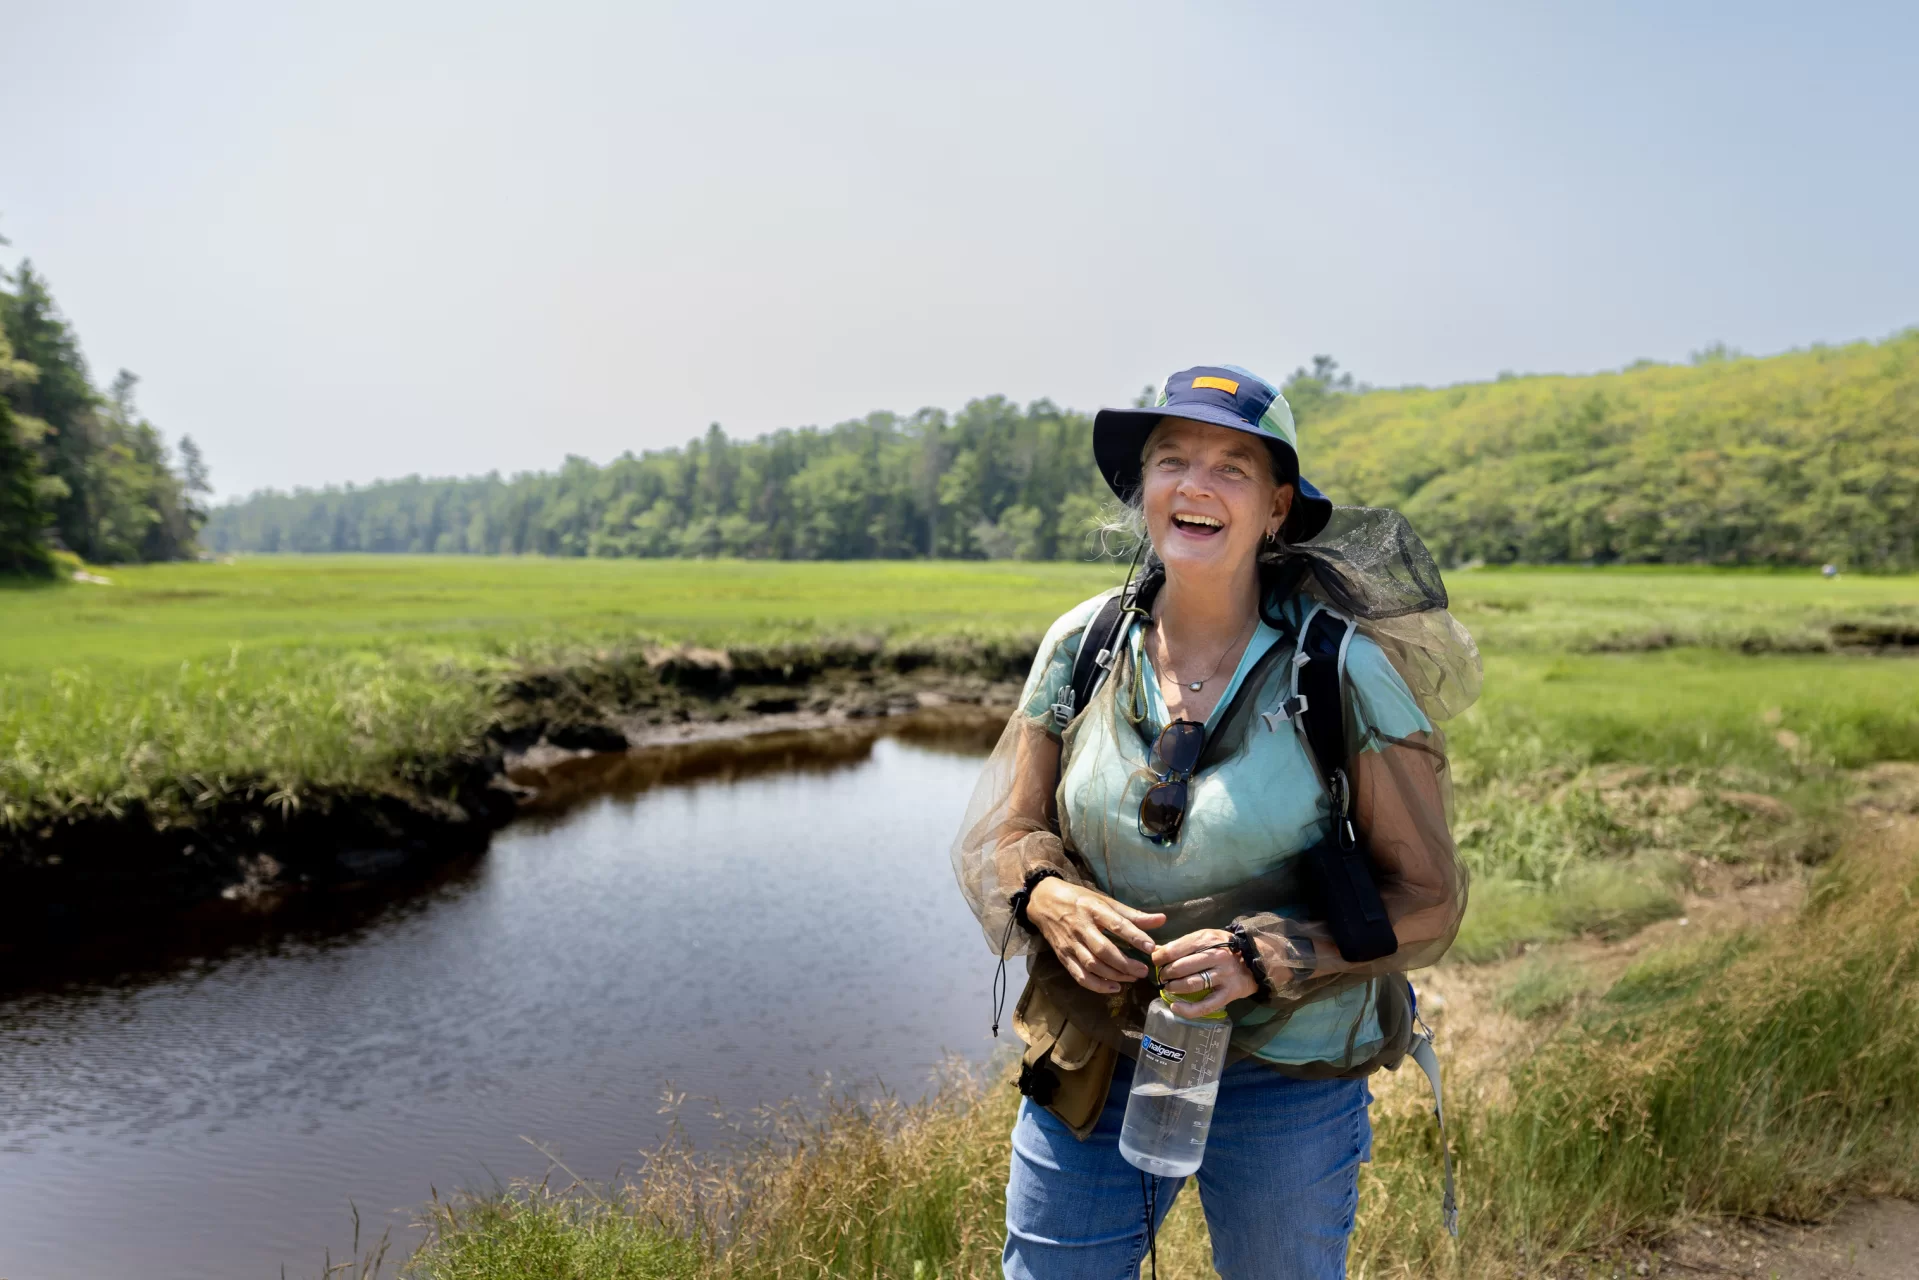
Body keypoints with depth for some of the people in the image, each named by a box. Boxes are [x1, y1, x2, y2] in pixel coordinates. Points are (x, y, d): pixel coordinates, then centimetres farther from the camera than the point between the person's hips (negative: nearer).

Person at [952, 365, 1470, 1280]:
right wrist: (1047, 899, -22)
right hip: (1094, 1062, 2)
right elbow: (993, 838, 0)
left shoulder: (1342, 671, -13)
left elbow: (1428, 897, -9)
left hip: (1286, 1078, -1)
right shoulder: (1080, 647, -5)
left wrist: (1262, 957, -23)